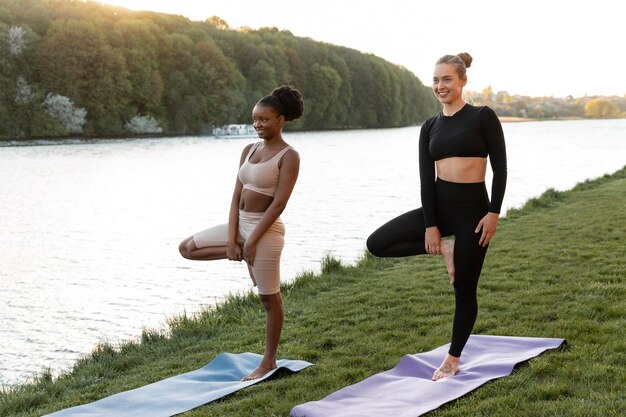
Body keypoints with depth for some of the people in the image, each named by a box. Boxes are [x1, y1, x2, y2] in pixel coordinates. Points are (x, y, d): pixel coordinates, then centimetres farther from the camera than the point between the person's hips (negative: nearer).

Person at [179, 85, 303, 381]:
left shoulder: (289, 156, -11)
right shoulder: (249, 150, 9)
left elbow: (278, 204, -17)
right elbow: (237, 197, 5)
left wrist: (252, 241, -19)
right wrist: (232, 239, -5)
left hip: (265, 229, -8)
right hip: (241, 224, 8)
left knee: (269, 299, 3)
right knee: (187, 248, 9)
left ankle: (269, 362, 17)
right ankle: (245, 257, 12)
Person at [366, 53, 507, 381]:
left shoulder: (483, 117, -5)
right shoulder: (430, 127, 7)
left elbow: (500, 168, -7)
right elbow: (426, 178, 1)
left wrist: (494, 212, -15)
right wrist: (430, 226, -6)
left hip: (473, 208, -5)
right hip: (439, 205, 5)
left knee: (464, 290, 4)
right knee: (377, 243, -6)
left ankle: (453, 359, 21)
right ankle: (443, 249, 7)